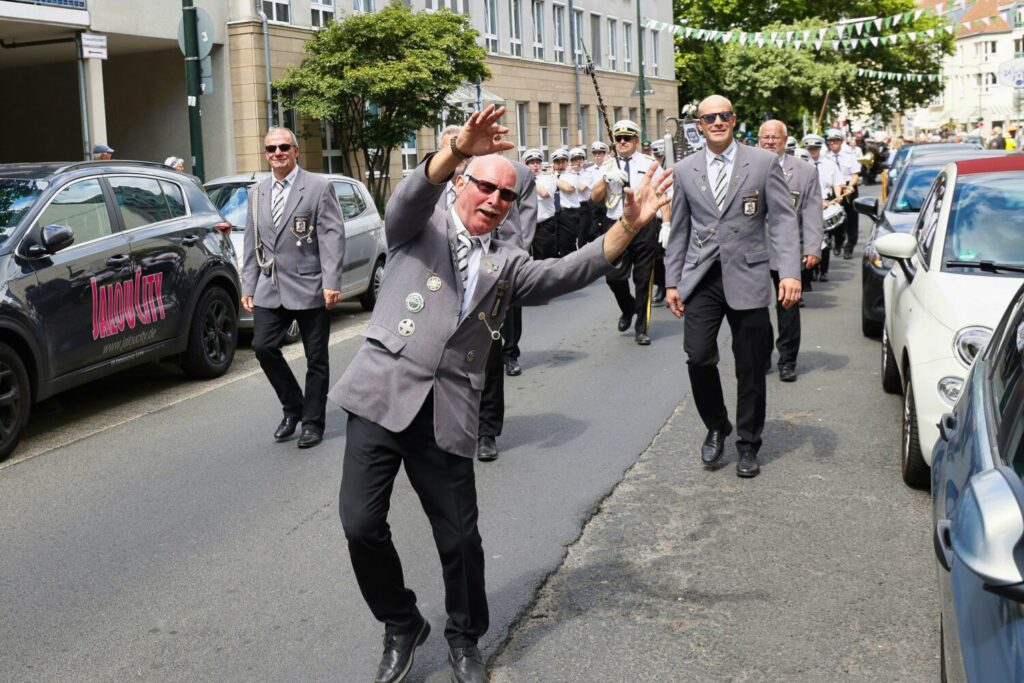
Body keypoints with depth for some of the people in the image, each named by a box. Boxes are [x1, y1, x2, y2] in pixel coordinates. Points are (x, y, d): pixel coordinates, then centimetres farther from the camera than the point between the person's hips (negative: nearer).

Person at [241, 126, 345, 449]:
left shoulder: (319, 187, -3)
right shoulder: (257, 193, 13)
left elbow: (332, 237, -9)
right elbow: (252, 244, 15)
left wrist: (331, 283, -17)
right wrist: (248, 287, 10)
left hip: (309, 287, -4)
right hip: (270, 287, 5)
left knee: (316, 358, 3)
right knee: (263, 347, -3)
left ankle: (313, 422, 17)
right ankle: (292, 407, 18)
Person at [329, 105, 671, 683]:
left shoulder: (507, 264, 16)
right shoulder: (421, 227, 10)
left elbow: (569, 272, 2)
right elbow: (411, 195, -12)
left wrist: (630, 224, -11)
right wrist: (458, 150, -32)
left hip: (448, 412, 2)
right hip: (383, 392, -2)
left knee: (460, 536, 4)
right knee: (362, 524, -6)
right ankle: (402, 625, 19)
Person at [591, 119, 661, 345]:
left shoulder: (649, 163, 3)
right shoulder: (608, 166, 8)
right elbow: (594, 197, 1)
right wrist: (606, 178, -16)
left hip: (644, 226, -2)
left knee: (643, 279, 4)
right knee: (614, 277, 0)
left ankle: (642, 329, 16)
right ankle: (628, 308, 32)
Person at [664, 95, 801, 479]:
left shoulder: (764, 163, 2)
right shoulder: (685, 170, 9)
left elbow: (783, 220, -4)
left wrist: (790, 272, -15)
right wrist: (672, 281, 8)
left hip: (747, 277, -2)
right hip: (702, 278, 2)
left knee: (751, 368, 5)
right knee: (698, 358, -7)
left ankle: (748, 445, 22)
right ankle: (716, 428, 19)